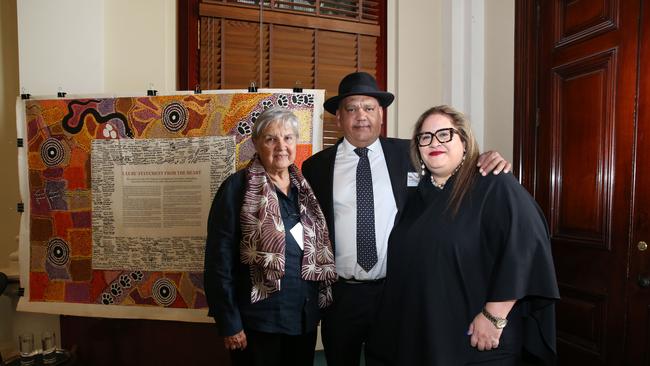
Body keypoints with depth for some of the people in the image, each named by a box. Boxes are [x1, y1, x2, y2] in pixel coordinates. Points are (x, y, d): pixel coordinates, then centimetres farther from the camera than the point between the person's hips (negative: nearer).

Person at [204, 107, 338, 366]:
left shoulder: (304, 187, 6)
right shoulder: (238, 187, -11)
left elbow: (316, 252, 11)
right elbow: (219, 259, -12)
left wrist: (318, 306, 8)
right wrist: (229, 322, -13)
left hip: (305, 316, 6)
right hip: (259, 320, -5)